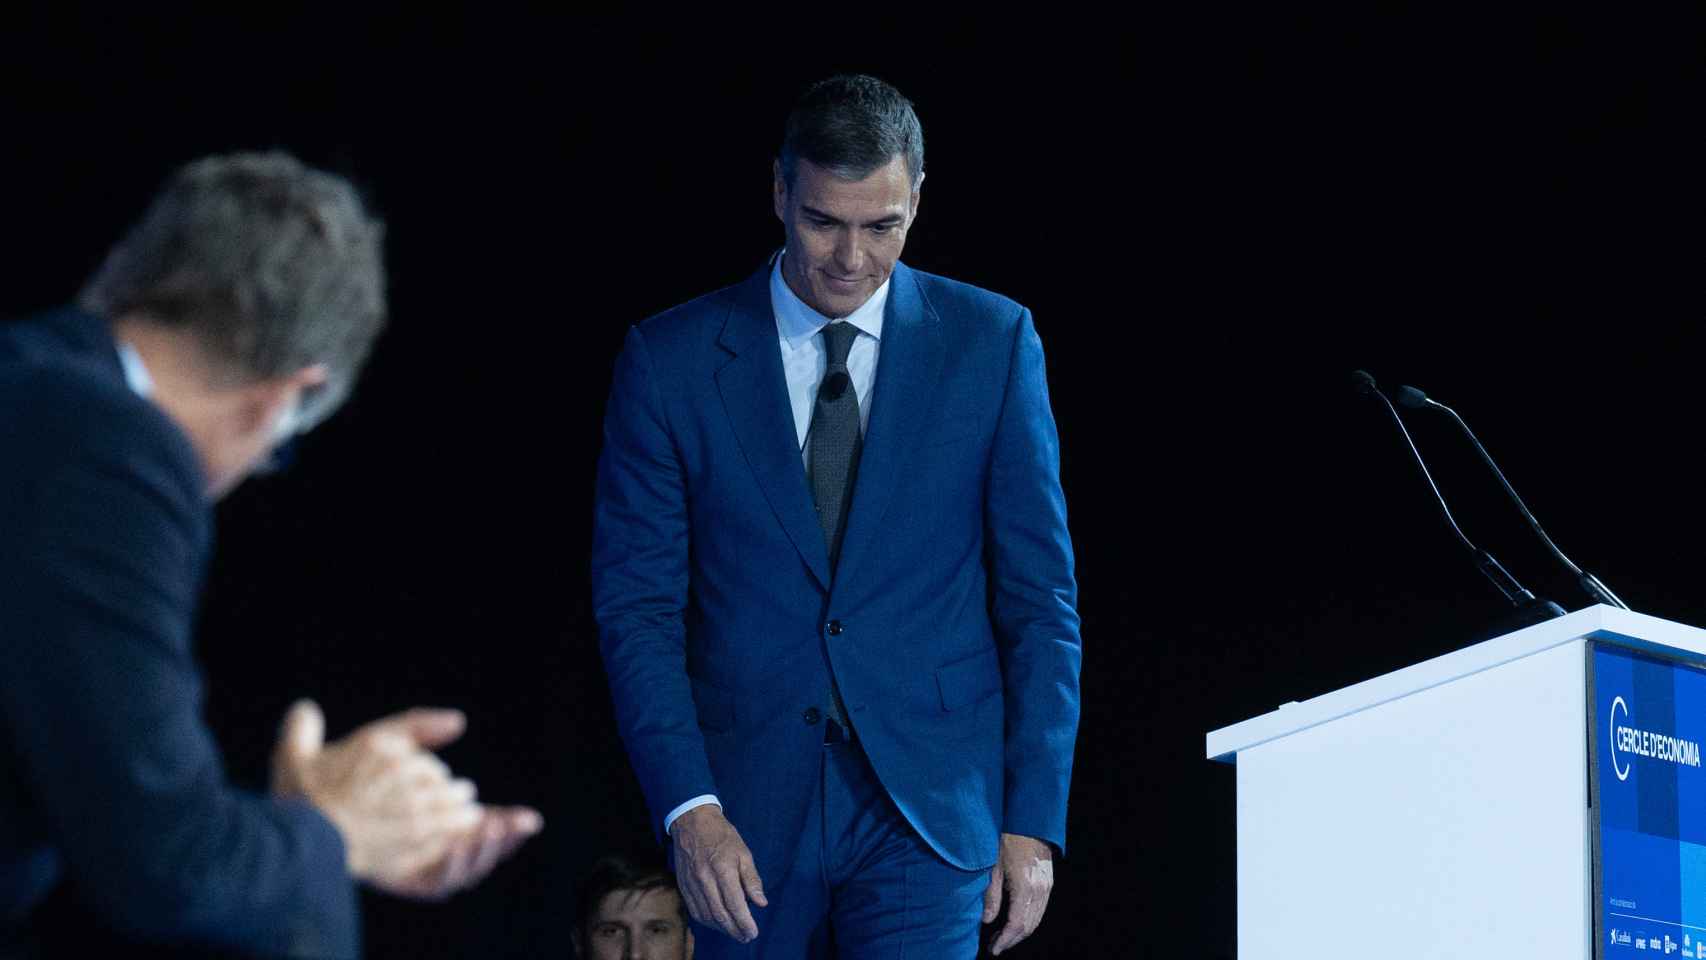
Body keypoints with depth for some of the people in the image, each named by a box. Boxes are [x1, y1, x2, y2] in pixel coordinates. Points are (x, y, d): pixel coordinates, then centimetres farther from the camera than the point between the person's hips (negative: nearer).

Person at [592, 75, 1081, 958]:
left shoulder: (991, 343, 2)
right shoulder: (670, 360, 1)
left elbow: (1040, 595, 3)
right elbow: (636, 605, 0)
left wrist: (1035, 818, -3)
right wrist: (687, 807, -12)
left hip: (926, 808, -1)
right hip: (745, 811, 1)